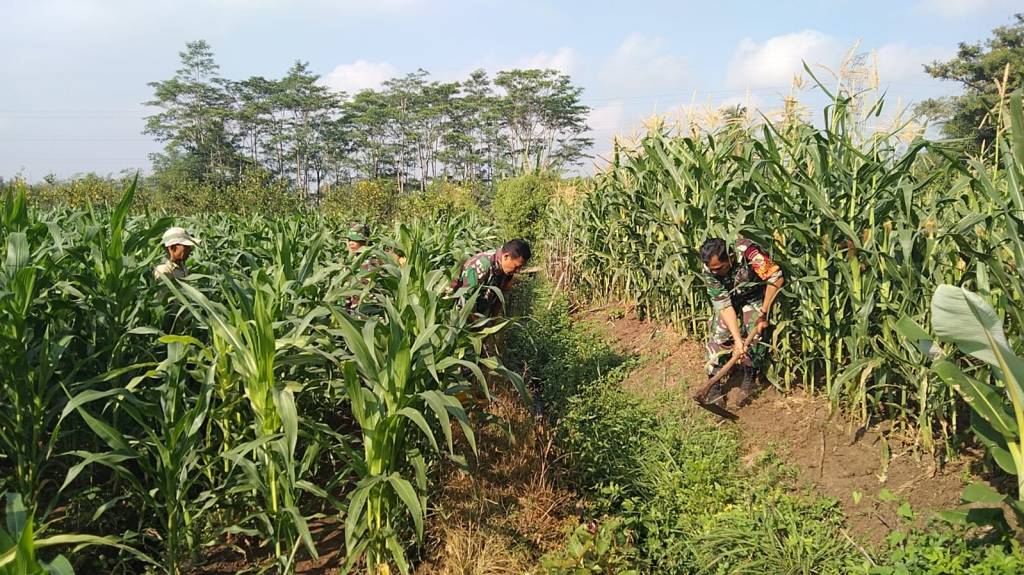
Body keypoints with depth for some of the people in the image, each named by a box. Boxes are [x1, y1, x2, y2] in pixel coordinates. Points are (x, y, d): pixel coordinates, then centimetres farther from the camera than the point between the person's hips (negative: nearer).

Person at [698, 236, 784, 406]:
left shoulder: (747, 252, -39)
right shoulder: (709, 272, -26)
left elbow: (777, 278, -32)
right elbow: (725, 306, -25)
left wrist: (763, 314, -26)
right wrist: (737, 340, -33)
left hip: (756, 295, -2)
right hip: (729, 298, 2)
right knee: (718, 333, -12)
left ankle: (749, 379, 2)